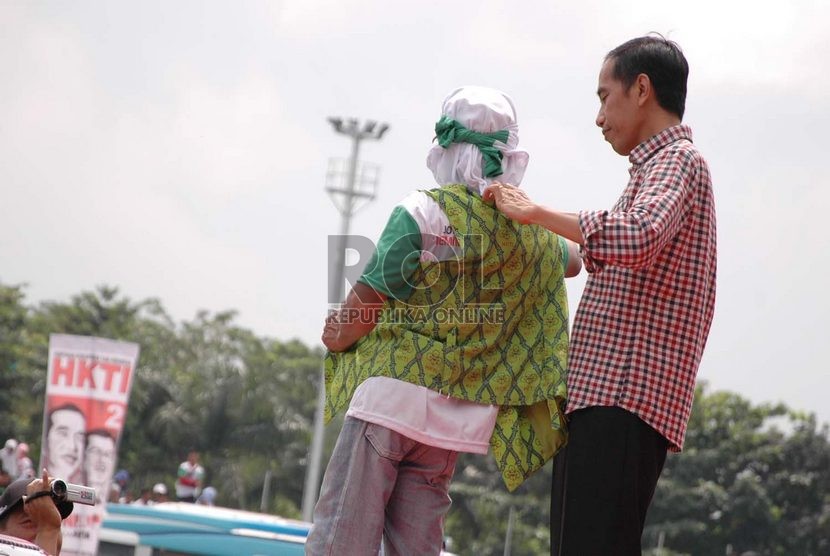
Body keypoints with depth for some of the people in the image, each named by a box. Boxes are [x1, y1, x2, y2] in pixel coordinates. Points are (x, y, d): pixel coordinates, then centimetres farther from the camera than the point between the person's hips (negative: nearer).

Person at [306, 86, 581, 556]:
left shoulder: (421, 214, -12)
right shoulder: (533, 234, 6)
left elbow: (364, 309, -9)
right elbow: (573, 261, 31)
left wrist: (336, 336, 11)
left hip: (393, 394, -5)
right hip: (457, 418, 5)